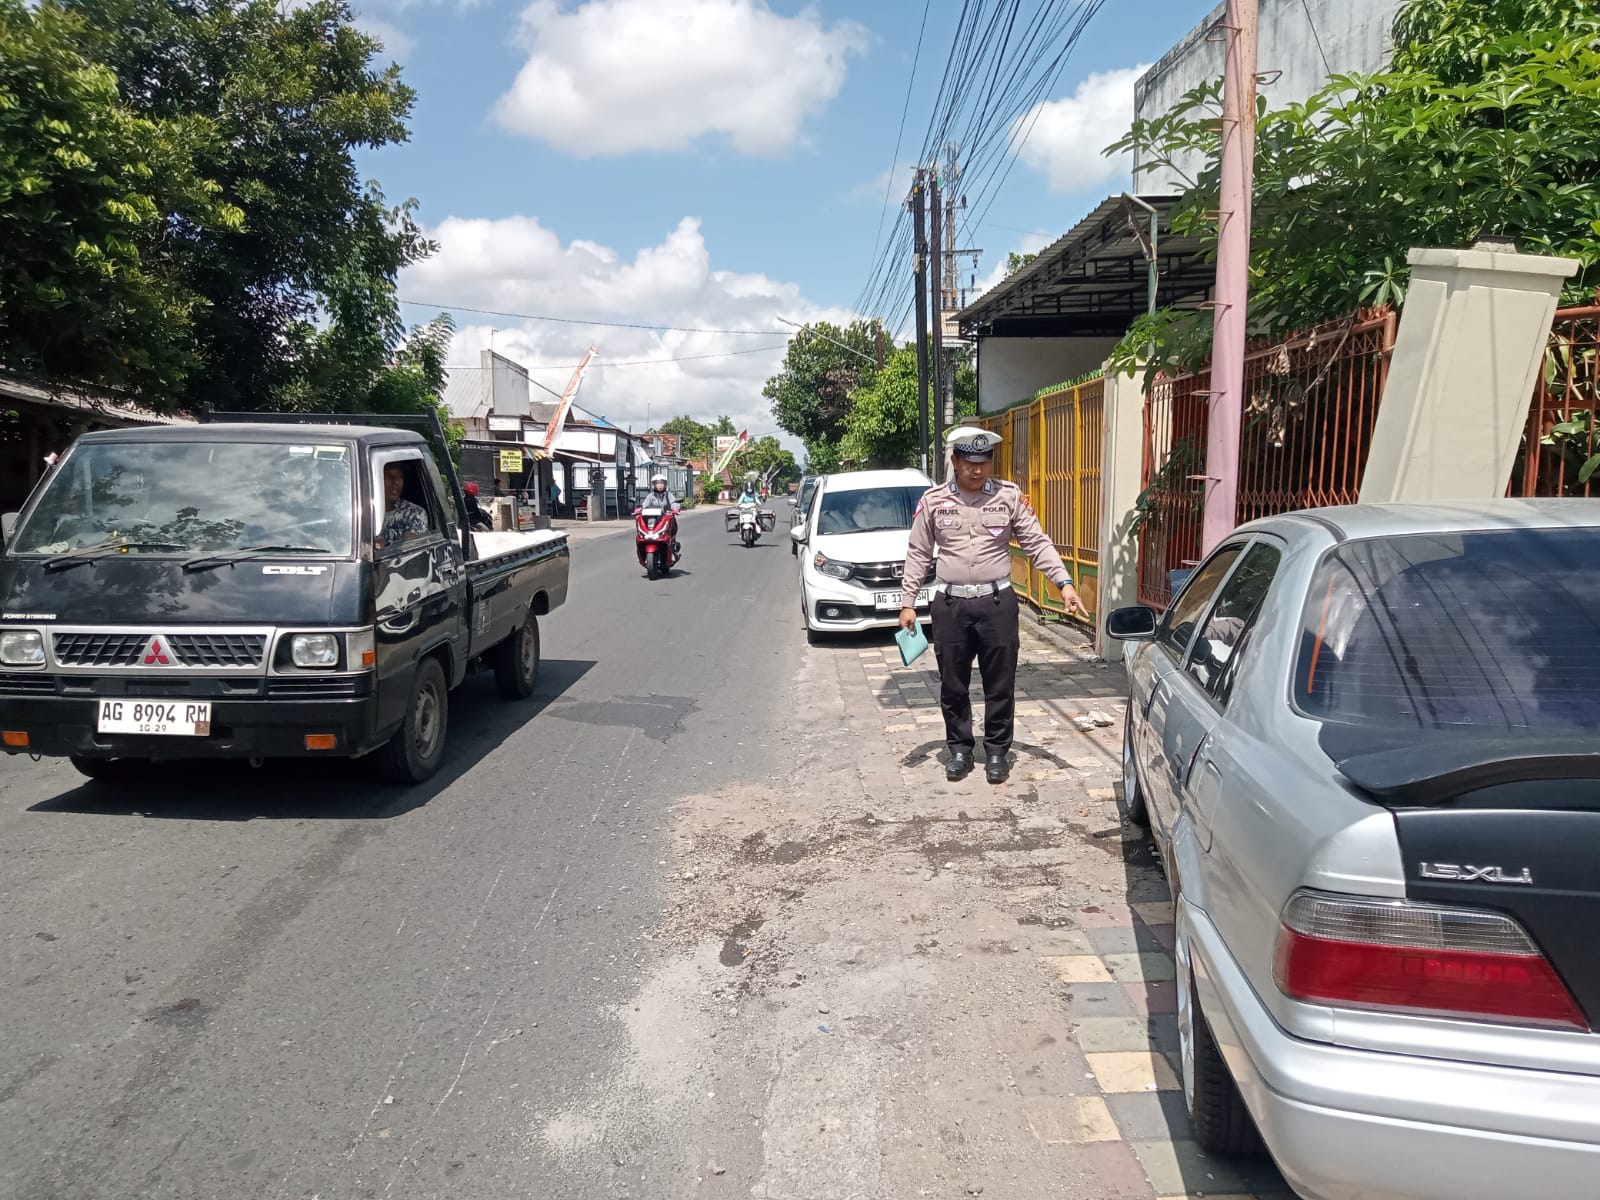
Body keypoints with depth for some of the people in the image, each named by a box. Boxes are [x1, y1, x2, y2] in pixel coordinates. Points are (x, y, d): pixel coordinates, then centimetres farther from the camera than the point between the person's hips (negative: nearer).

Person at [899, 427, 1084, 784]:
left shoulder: (1010, 496, -1)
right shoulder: (933, 500, 1)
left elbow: (1038, 543, 0)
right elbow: (918, 554, 6)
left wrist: (1064, 583, -11)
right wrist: (908, 602, 3)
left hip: (997, 601, 0)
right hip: (950, 604, 1)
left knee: (1000, 684, 6)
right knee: (953, 685, 9)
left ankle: (997, 750, 21)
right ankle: (959, 748, 25)